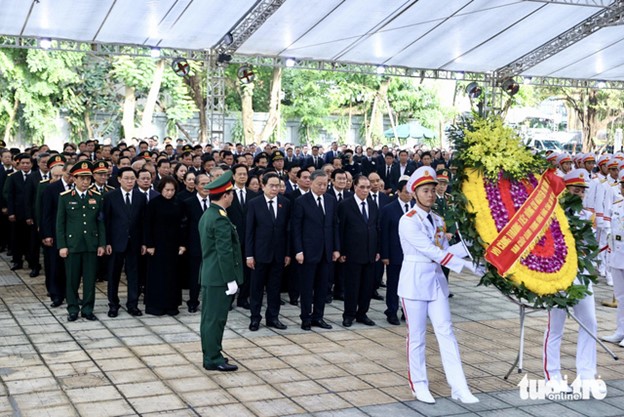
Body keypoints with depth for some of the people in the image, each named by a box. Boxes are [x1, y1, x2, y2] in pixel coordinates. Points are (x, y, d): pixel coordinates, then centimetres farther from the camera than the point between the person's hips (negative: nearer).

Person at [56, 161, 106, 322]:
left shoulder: (97, 197, 5)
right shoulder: (65, 197, -1)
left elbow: (101, 222, 7)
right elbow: (60, 223, -1)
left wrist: (101, 244, 2)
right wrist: (61, 246, -5)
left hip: (91, 245, 2)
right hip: (72, 244, -2)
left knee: (90, 278, 5)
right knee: (72, 279, 5)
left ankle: (87, 309, 16)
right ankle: (73, 309, 18)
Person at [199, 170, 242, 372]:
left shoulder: (207, 215, 11)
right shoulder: (221, 219, -19)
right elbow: (225, 253, -22)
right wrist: (231, 279, -18)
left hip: (208, 276, 10)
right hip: (219, 277, -10)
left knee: (209, 317, 15)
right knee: (216, 319, -3)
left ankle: (210, 355, 24)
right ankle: (214, 359, 4)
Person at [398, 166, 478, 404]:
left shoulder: (438, 221, 10)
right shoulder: (408, 221, -12)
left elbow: (444, 250, 9)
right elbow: (431, 251, -20)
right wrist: (466, 265, -24)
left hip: (436, 280, 6)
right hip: (415, 281, -6)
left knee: (446, 332, 2)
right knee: (417, 336, 3)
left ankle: (459, 388, 2)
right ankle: (419, 385, 17)